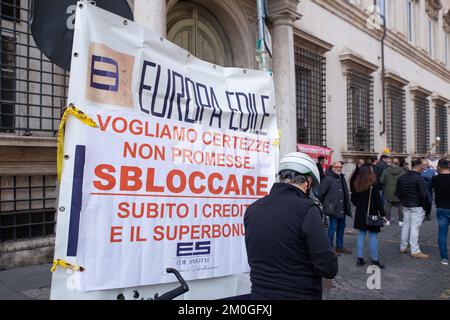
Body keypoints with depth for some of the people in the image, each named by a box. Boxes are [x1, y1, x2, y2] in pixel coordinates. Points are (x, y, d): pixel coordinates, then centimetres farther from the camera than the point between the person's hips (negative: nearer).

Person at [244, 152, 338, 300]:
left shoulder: (252, 209, -3)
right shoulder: (306, 210, -19)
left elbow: (254, 260, 8)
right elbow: (329, 268, -19)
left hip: (260, 293, 5)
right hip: (300, 294, -4)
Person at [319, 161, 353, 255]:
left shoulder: (342, 178, 14)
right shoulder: (328, 179, -15)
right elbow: (322, 192, -14)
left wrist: (347, 205, 17)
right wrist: (324, 203, -5)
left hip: (342, 208, 9)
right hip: (333, 208, -9)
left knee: (341, 226, 16)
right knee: (333, 226, -3)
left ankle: (340, 246, 29)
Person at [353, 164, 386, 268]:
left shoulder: (357, 184, 2)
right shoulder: (373, 184, -14)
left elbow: (355, 199, 9)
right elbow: (378, 201, -12)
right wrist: (382, 214, -6)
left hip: (360, 214, 5)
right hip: (372, 214, -5)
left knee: (361, 235, 12)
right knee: (373, 236, 2)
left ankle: (360, 258, 15)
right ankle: (375, 260, 8)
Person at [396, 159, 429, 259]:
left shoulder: (402, 178, 7)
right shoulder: (419, 178, -16)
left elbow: (397, 193, 11)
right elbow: (423, 194, -19)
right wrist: (424, 206, -7)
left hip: (406, 206, 7)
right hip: (417, 206, -7)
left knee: (406, 225, 15)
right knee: (415, 227, -3)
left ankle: (403, 247, 22)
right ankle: (415, 251, 1)